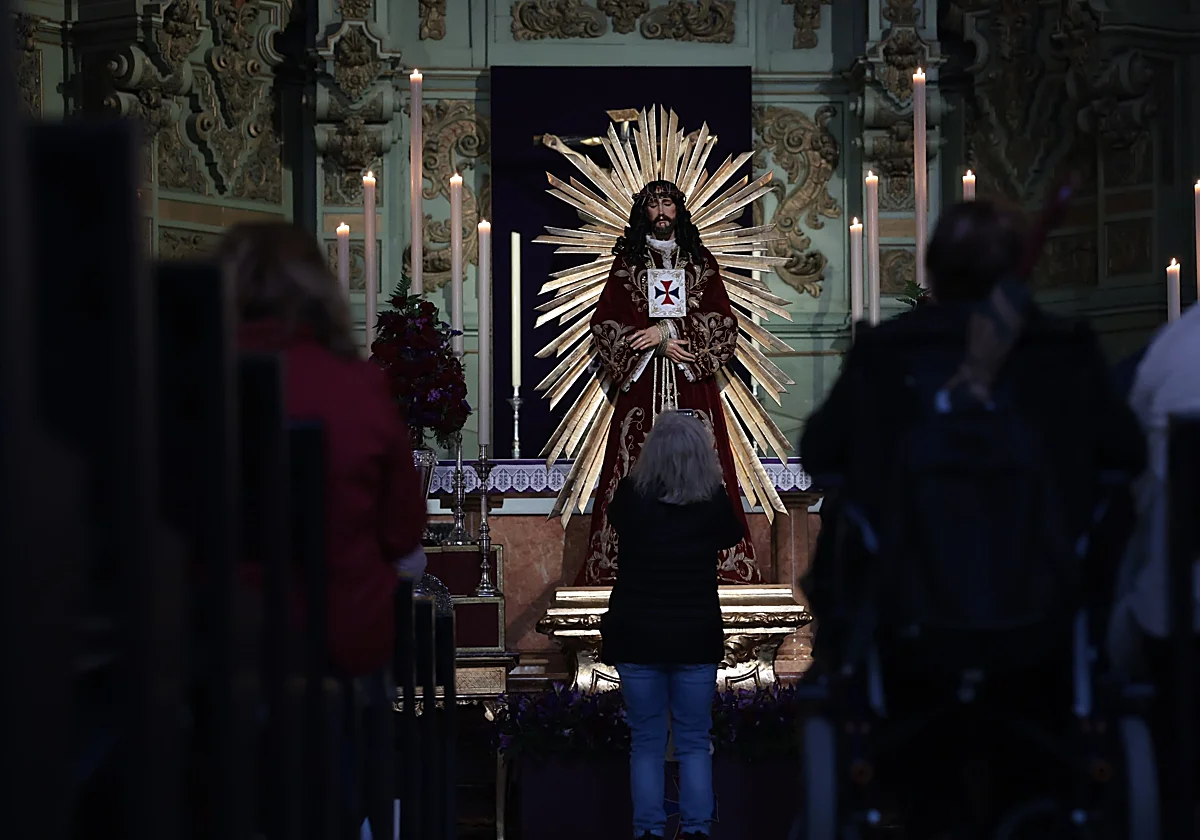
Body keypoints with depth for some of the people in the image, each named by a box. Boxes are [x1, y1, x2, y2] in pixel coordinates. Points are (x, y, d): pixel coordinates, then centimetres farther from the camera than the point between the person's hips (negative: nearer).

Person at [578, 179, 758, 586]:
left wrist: (666, 329, -12)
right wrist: (659, 345, -9)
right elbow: (606, 324, 1)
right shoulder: (626, 265, 10)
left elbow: (723, 322, 0)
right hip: (642, 385, 0)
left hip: (693, 387, 0)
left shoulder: (701, 263, 11)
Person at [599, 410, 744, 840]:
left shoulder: (632, 495, -11)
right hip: (695, 636, 0)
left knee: (645, 742, 9)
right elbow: (734, 536, 11)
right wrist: (714, 479, 16)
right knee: (694, 742, 10)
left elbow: (614, 519, 13)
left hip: (637, 634, 0)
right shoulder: (713, 500, -10)